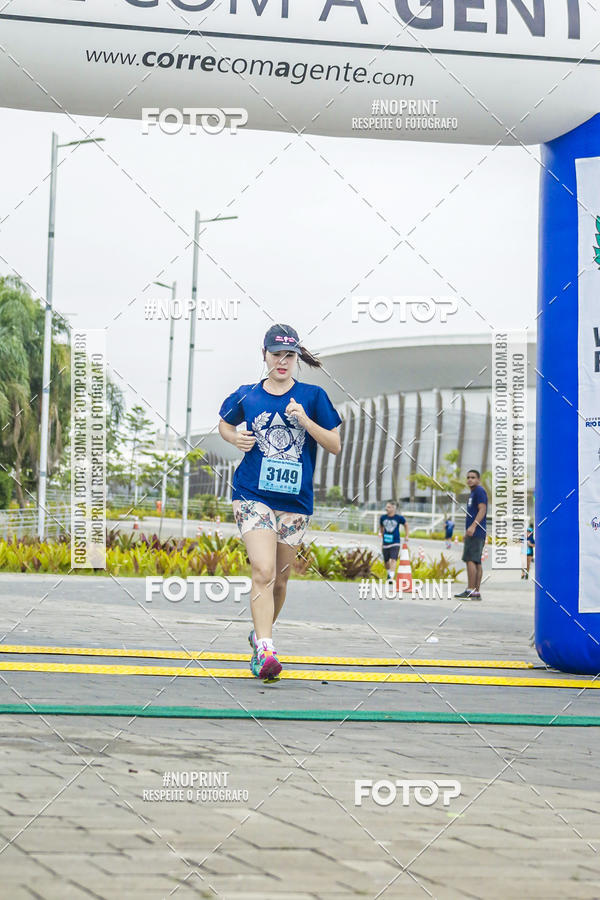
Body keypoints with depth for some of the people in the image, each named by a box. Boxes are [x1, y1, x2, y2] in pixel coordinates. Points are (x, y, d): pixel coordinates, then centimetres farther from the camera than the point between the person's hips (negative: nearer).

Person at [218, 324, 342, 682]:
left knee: (280, 579, 12)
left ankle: (262, 632, 37)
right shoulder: (246, 396, 5)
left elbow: (335, 445, 1)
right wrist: (235, 438, 2)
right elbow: (224, 424, 24)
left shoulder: (312, 396, 2)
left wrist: (305, 420, -14)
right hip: (253, 494, -2)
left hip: (295, 500, 2)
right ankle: (265, 649, -21)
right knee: (263, 571, -18)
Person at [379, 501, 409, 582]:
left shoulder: (399, 518, -6)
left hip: (395, 542, -3)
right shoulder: (383, 517, 0)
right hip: (385, 543, 3)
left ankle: (391, 577, -23)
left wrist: (406, 536, 12)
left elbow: (405, 525, 12)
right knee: (386, 561, 13)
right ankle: (389, 573, 41)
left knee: (393, 559, -17)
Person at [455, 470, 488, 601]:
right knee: (476, 562, 7)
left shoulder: (479, 491, -6)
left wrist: (473, 526, -27)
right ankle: (476, 592, 7)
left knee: (470, 560, -13)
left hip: (476, 532, -10)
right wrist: (468, 531, 27)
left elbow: (482, 510, -17)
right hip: (475, 534, 10)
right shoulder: (473, 493, 24)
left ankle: (471, 590, -16)